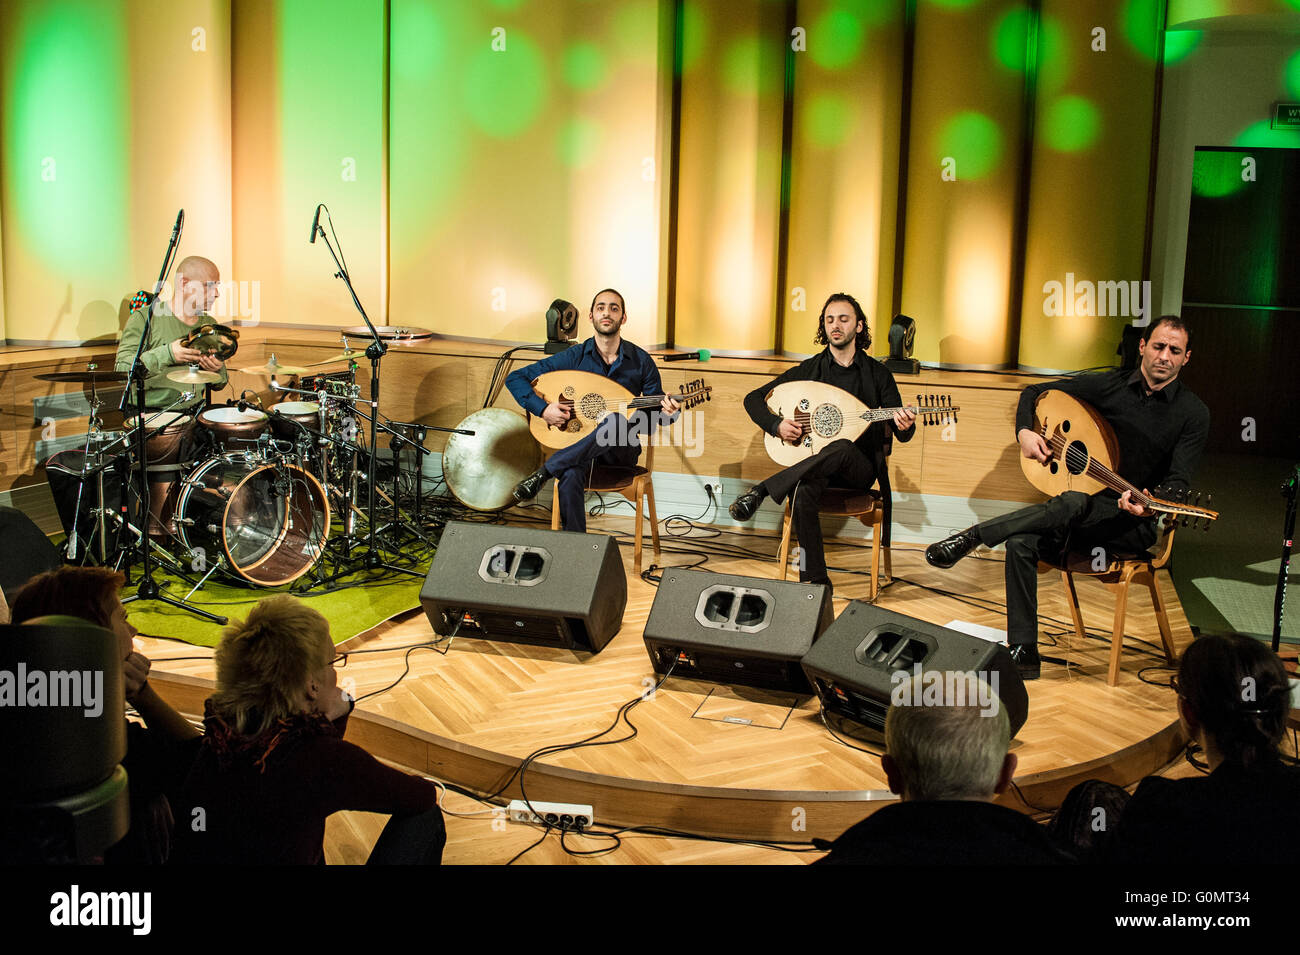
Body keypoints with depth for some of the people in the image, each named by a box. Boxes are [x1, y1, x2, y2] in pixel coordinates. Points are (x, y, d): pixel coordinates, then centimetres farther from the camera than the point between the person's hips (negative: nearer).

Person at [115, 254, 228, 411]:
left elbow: (219, 384, 20)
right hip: (150, 412, -5)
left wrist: (218, 369, -3)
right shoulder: (145, 318, -4)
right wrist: (166, 354, -23)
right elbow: (122, 370, -13)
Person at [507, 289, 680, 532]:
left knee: (617, 420, -36)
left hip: (621, 451, 0)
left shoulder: (640, 361, 1)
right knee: (570, 477, -37)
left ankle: (545, 471, -32)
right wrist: (543, 409, -15)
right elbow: (515, 378, 1)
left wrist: (666, 412, -17)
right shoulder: (574, 357, -2)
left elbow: (649, 421, 7)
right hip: (577, 447, 0)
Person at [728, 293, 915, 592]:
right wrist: (776, 425, -11)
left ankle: (761, 491, -33)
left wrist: (905, 427, -21)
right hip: (814, 461, 1)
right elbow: (753, 398, 8)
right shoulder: (808, 370, 6)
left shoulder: (877, 374, 6)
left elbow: (901, 433, 4)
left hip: (859, 467, -1)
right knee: (803, 492, -35)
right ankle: (815, 581, -24)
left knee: (843, 447, -38)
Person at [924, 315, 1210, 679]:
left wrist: (1148, 504, -34)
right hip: (1089, 509, 4)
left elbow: (1178, 482, -12)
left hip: (1135, 525, -3)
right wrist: (1024, 431, -8)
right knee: (1021, 543, -24)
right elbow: (1034, 391, 12)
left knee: (1073, 503, -37)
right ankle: (1024, 653, -18)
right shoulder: (1111, 385, 5)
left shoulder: (1193, 413, -4)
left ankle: (974, 536, -23)